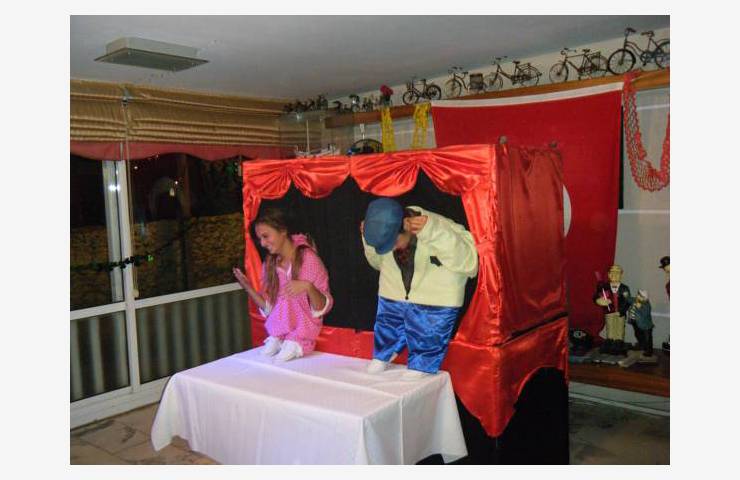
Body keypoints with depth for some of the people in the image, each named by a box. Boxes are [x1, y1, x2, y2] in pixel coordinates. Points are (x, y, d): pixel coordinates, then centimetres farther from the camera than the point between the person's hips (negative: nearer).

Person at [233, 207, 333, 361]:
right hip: (277, 332, 3)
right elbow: (268, 308, 7)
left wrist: (308, 287, -31)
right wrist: (248, 287, -5)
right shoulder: (269, 264, 5)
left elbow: (323, 308, -13)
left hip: (303, 335, -3)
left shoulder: (308, 259, -11)